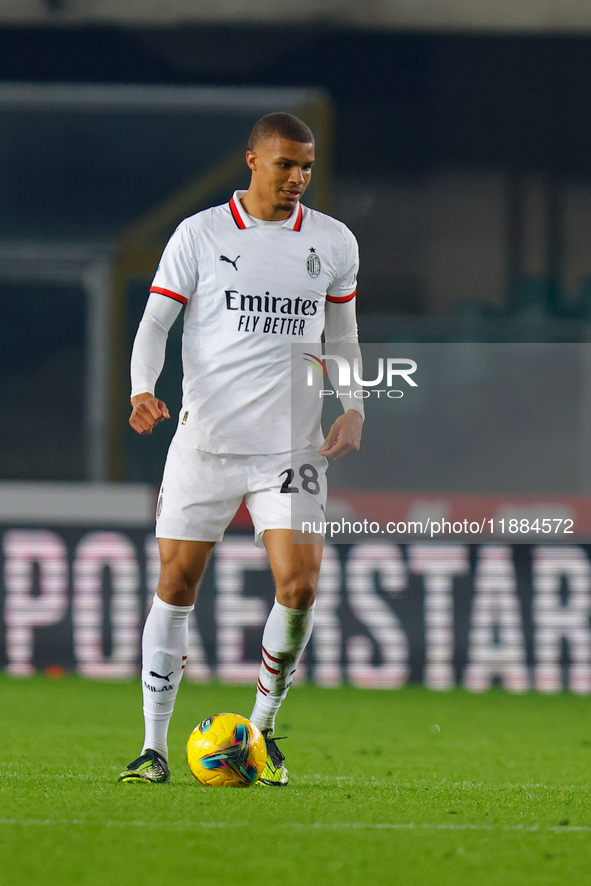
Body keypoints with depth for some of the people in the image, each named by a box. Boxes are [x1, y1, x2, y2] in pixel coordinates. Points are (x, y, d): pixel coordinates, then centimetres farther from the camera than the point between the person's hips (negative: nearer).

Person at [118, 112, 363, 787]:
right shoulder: (198, 236, 1)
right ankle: (154, 745, 10)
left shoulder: (333, 243, 7)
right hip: (203, 443, -1)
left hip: (292, 446, 1)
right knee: (176, 585, 1)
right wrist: (142, 390, -17)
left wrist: (353, 410, 5)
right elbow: (155, 320, 1)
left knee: (299, 585, -13)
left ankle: (263, 728, 8)